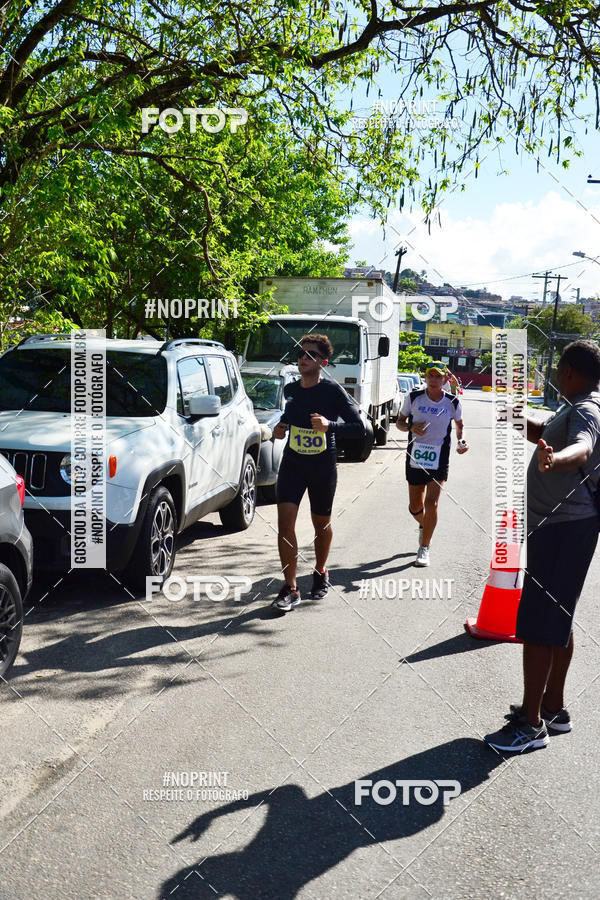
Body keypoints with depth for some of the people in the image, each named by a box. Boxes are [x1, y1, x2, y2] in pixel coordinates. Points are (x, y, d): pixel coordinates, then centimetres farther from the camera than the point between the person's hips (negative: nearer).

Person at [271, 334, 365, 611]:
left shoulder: (333, 391, -11)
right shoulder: (290, 389, 4)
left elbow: (359, 428, -13)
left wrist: (329, 425, -28)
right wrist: (280, 427, 4)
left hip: (323, 467, -3)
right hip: (292, 464, 3)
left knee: (321, 523, 12)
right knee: (285, 521, -11)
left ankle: (320, 572, 39)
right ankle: (290, 589, -7)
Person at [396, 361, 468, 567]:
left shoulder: (452, 402, -1)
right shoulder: (413, 397, -2)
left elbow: (459, 425, 15)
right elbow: (400, 422, 7)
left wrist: (462, 441, -6)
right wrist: (411, 428, -15)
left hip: (439, 458, -1)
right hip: (415, 457, 1)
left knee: (431, 503, -12)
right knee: (415, 507, 8)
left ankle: (424, 548, 1)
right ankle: (424, 526, 44)